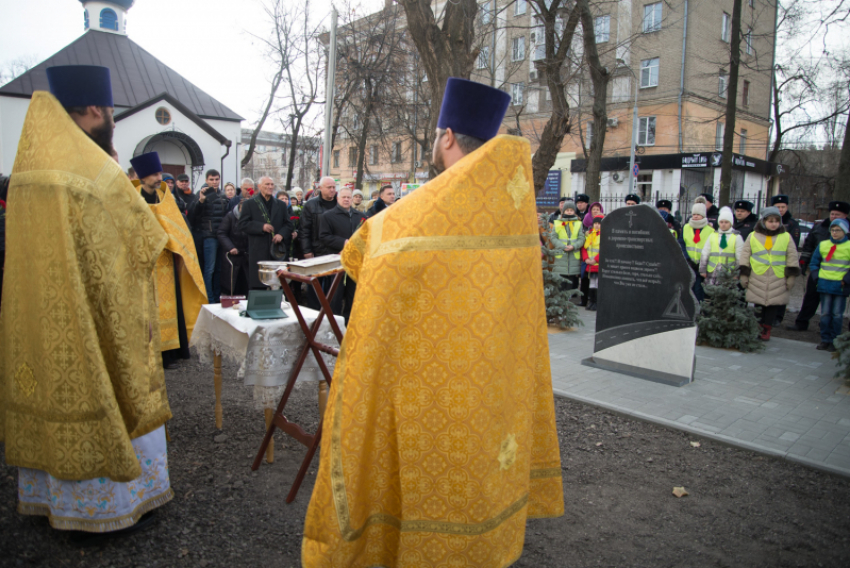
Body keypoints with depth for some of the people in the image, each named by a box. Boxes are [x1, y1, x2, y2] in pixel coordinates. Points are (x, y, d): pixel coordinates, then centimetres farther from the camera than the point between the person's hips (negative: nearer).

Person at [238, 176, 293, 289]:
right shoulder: (249, 204, 7)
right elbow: (243, 224, -1)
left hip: (278, 251, 3)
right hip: (258, 252, -3)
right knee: (258, 285, -3)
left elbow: (288, 224, 14)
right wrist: (261, 227, -14)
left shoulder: (281, 205, 17)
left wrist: (282, 234, -6)